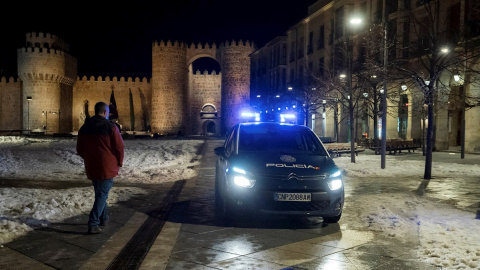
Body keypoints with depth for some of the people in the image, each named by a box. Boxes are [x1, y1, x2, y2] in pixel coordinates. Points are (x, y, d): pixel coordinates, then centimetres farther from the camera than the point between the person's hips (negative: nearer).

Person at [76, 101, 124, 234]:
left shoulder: (84, 128, 6)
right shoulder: (111, 127, -11)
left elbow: (80, 149, 12)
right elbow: (119, 147, -10)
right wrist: (119, 163, 5)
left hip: (91, 168, 6)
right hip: (107, 167, -6)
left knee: (99, 192, 22)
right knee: (102, 195, -1)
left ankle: (104, 218, 34)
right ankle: (93, 224, -7)